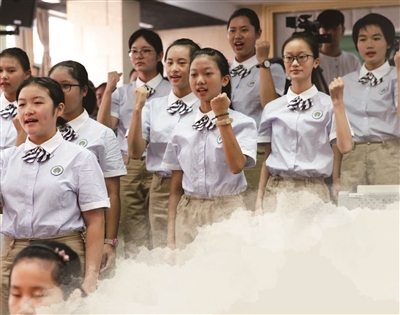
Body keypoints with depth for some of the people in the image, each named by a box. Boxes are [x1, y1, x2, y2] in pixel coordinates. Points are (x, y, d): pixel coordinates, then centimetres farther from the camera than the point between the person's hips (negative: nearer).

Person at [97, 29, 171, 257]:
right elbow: (104, 128, -1)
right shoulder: (122, 93, 12)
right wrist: (108, 91, -5)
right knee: (132, 232, 4)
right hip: (127, 167, 3)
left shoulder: (172, 91, 3)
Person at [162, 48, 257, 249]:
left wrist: (222, 117, -18)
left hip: (226, 211, -3)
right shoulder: (182, 127, 6)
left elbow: (237, 166, -22)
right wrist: (171, 236, 5)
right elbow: (176, 186, 8)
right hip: (187, 214, 3)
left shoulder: (242, 123, -4)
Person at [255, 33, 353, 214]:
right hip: (276, 190, 2)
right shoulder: (272, 108, 8)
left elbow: (345, 146, -13)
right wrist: (259, 199, 8)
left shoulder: (327, 105, 0)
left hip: (313, 190, -2)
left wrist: (337, 102, -13)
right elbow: (267, 158, 12)